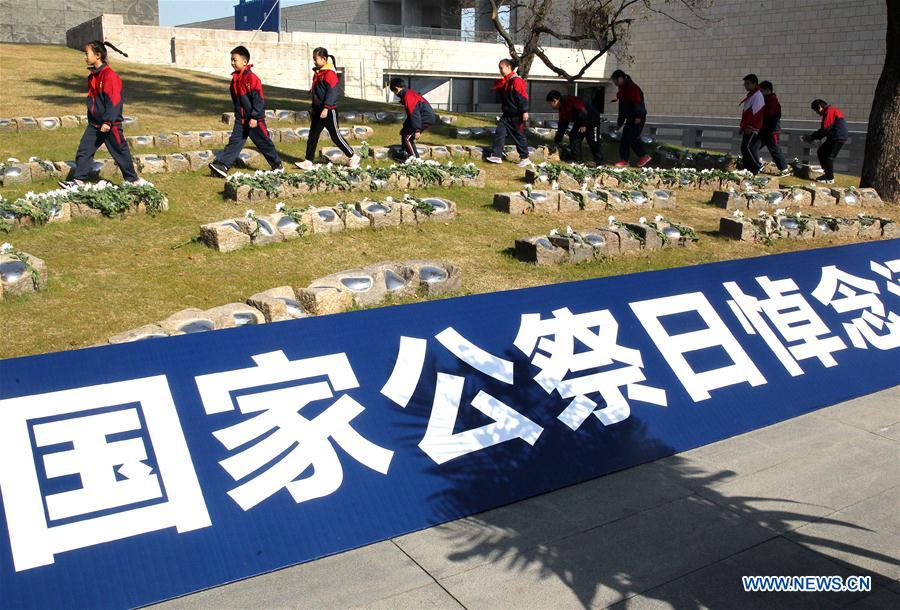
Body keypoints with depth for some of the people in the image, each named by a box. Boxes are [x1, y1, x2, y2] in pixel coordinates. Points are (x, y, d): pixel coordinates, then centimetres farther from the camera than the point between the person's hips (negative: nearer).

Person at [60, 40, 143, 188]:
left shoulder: (110, 75, -16)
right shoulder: (93, 75, 11)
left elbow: (114, 101, -20)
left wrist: (108, 122, -22)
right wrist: (91, 119, 20)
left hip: (110, 124, -8)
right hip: (94, 123, 8)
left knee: (120, 152, 3)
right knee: (84, 150, 2)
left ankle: (133, 179, 18)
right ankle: (78, 180, 4)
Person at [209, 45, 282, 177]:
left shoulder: (252, 78, -15)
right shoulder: (235, 79, 10)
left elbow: (258, 99, -17)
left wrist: (255, 117, -19)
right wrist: (237, 114, 21)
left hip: (255, 120, -7)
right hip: (240, 119, 7)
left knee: (264, 143, 4)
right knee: (234, 141, -1)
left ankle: (277, 165, 18)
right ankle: (222, 164, -7)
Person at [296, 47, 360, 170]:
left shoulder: (330, 73, -14)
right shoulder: (318, 73, 14)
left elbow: (332, 92, -21)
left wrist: (326, 108, -28)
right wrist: (314, 109, 24)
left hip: (329, 111, -9)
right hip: (318, 110, 9)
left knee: (336, 137, -2)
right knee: (313, 135, 5)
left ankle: (354, 157, 12)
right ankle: (309, 162, 7)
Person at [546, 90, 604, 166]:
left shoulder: (570, 100, -23)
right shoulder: (562, 109, 8)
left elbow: (583, 110, -31)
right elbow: (562, 126, 12)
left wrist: (583, 125, -27)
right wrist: (557, 141, 10)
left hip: (593, 120, -10)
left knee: (594, 144, -8)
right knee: (574, 139, 3)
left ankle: (600, 165, -2)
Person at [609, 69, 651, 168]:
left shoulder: (632, 87, -14)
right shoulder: (622, 89, 17)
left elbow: (637, 102, -21)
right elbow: (622, 107, 22)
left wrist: (638, 116, -26)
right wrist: (620, 121, 22)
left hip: (637, 118, -10)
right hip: (630, 118, 10)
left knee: (632, 137, -13)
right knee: (624, 138, 6)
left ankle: (644, 156, -3)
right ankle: (624, 160, 8)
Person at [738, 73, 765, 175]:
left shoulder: (758, 95, -14)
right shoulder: (750, 95, 18)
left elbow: (755, 112, -21)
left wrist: (750, 127, -24)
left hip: (753, 128, -10)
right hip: (747, 128, 10)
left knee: (748, 147, -14)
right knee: (744, 147, 11)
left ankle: (758, 167, -6)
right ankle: (747, 168, 18)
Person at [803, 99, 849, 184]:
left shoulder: (829, 111, -14)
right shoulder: (831, 110, 19)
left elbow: (825, 129, -19)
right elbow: (825, 129, 18)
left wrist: (812, 136, -9)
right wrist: (813, 136, 10)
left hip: (838, 138, -11)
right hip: (834, 137, 11)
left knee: (828, 157, -8)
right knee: (821, 152, 16)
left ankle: (830, 179, -2)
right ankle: (827, 174, 22)